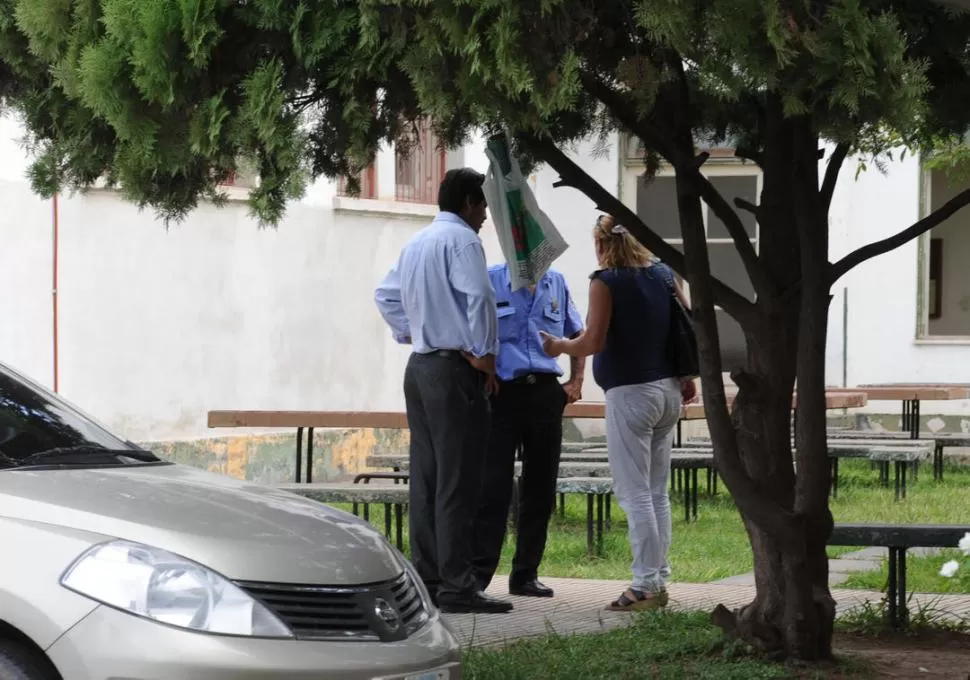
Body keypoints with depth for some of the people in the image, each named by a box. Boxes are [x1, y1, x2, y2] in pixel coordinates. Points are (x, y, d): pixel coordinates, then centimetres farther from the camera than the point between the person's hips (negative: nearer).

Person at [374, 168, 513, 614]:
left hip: (419, 365, 9)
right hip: (453, 368, -9)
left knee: (425, 476, 10)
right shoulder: (462, 239, -10)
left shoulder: (416, 243, 17)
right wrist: (484, 355, -14)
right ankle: (456, 585, -11)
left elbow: (386, 296, 25)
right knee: (457, 480, -9)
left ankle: (425, 578, 12)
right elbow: (478, 296, -21)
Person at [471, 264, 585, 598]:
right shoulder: (489, 282, -2)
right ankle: (478, 575, -6)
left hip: (545, 392, 5)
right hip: (503, 392, -5)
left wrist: (576, 382, 14)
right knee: (493, 485, -8)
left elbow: (576, 334, 24)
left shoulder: (556, 284, 12)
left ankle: (526, 574, 16)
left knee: (540, 485, 7)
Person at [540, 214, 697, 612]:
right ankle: (659, 577, 15)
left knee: (634, 494, -4)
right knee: (657, 492, 13)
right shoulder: (663, 274, 8)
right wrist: (687, 377, 19)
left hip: (630, 395, -7)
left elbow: (594, 342, -17)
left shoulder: (606, 281, -11)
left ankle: (647, 585, -6)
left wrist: (559, 346, 0)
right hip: (668, 392, 7)